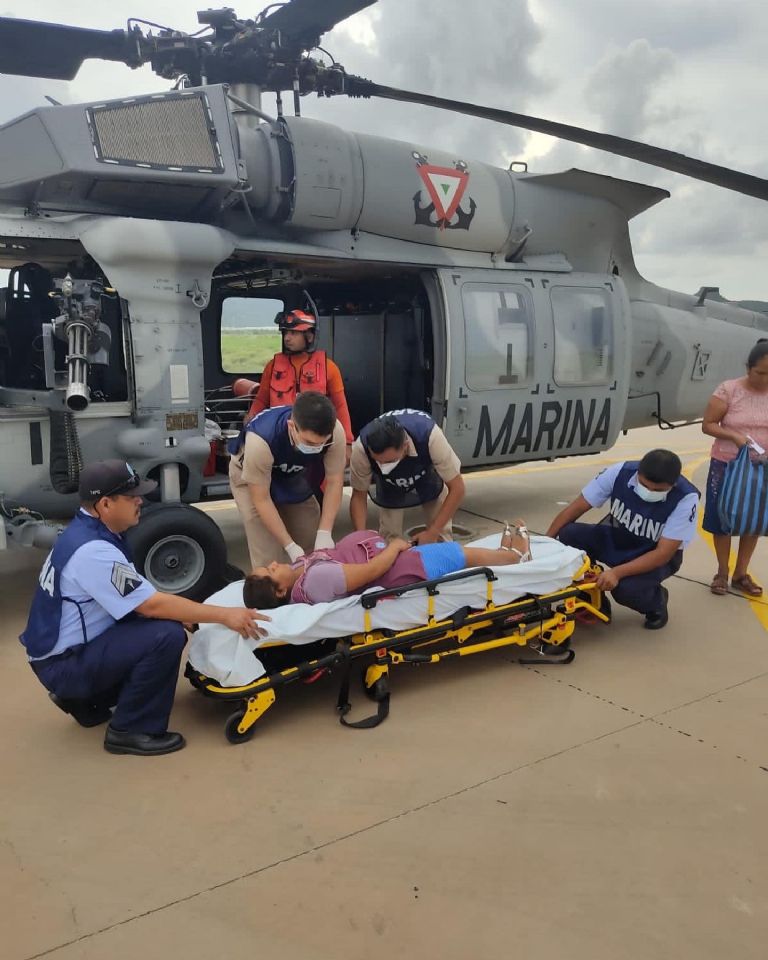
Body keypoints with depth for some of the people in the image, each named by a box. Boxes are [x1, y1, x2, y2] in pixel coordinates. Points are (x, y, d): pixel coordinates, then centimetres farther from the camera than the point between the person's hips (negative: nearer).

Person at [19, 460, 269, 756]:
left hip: (76, 647, 10)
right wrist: (224, 615, -22)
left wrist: (189, 616, 2)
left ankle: (85, 698, 16)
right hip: (63, 664, -10)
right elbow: (153, 605, -27)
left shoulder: (91, 531, 4)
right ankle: (130, 731, -8)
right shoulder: (92, 551, -27)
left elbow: (140, 600, 11)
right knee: (166, 635, -24)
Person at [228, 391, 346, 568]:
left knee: (313, 548, 0)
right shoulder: (260, 440, -42)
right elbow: (261, 499, -30)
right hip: (251, 477, -3)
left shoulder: (335, 432, -33)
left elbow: (334, 481, -19)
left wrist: (324, 533, -25)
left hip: (294, 476, 4)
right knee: (267, 555, -14)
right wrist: (290, 546, -31)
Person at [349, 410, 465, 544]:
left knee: (440, 533, -5)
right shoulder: (361, 448, -38)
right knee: (389, 535, -9)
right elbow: (359, 495, -21)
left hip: (429, 472, -1)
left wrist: (432, 533, -36)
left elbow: (457, 488, -33)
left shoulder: (430, 436, -44)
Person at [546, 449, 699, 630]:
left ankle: (656, 602, 4)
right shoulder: (620, 472, -23)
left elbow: (663, 554, -27)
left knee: (626, 588, -33)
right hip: (616, 539, 3)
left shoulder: (686, 498, -28)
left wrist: (617, 572, -39)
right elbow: (575, 509, -15)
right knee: (567, 535, -25)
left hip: (656, 556, -3)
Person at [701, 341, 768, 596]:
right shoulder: (729, 390, -11)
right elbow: (707, 425, -9)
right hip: (726, 465, -2)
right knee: (721, 519, 6)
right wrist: (734, 435, -25)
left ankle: (741, 573, 25)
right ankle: (722, 572, 23)